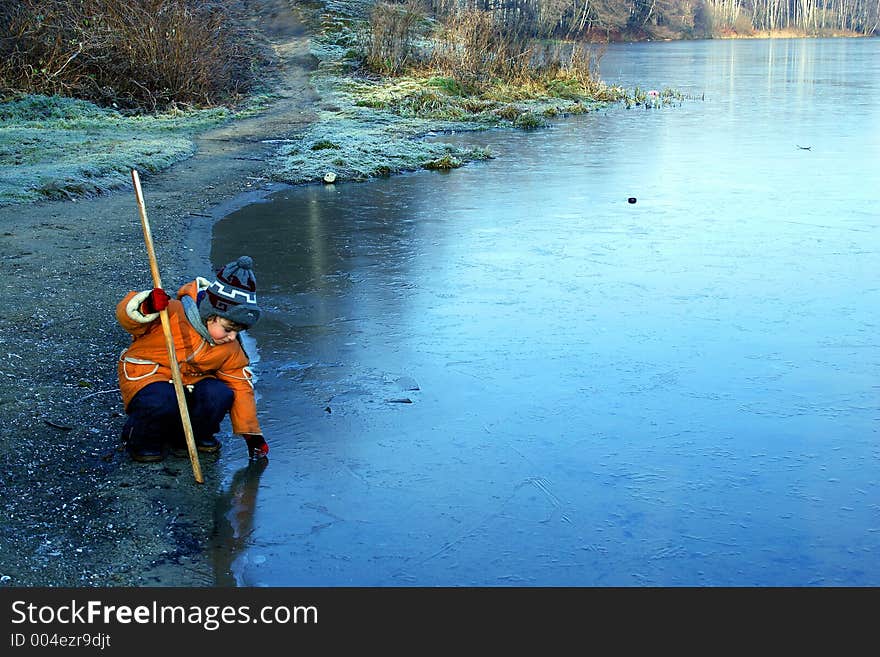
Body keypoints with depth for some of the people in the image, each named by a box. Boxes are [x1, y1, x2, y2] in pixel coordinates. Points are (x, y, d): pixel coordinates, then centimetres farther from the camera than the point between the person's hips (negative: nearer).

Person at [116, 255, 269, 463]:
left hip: (191, 382, 5)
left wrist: (252, 435, -2)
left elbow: (240, 385, 1)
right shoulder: (174, 314, -22)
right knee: (163, 403, -38)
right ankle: (142, 441, -4)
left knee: (221, 395, -25)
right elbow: (126, 316, -22)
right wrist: (146, 308, -47)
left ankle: (195, 436, 3)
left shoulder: (231, 348, -4)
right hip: (145, 374, -4)